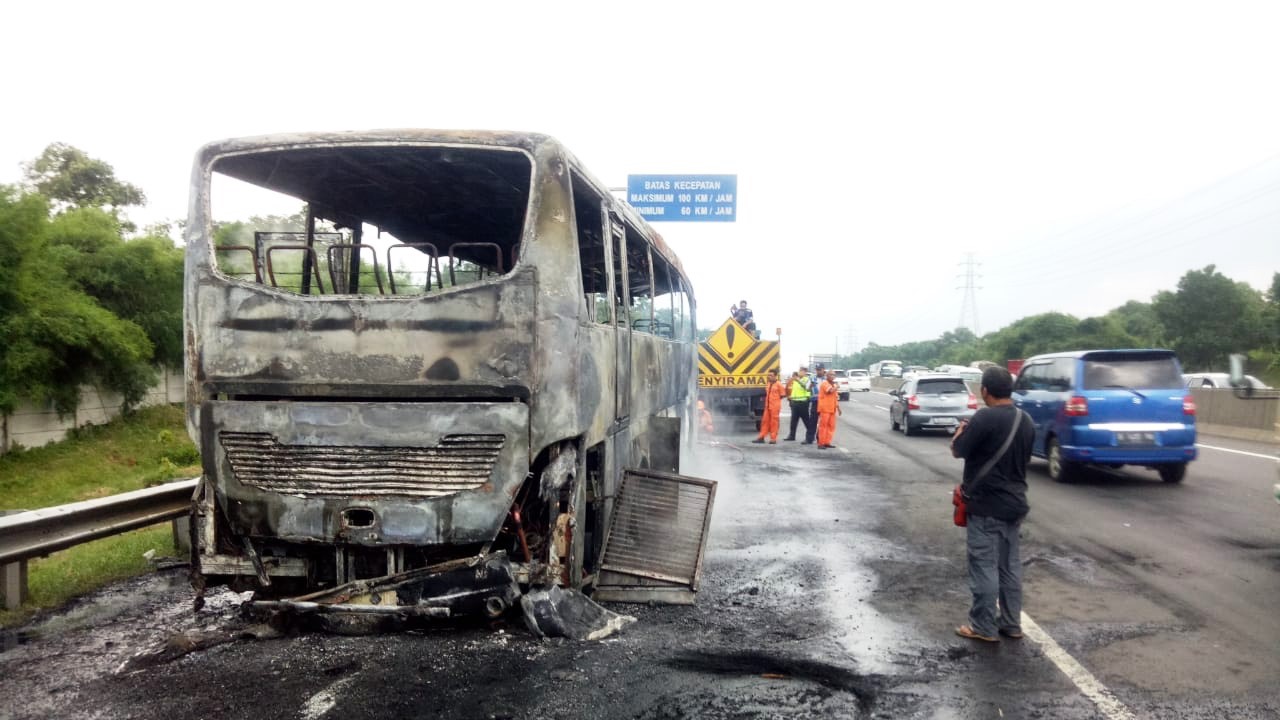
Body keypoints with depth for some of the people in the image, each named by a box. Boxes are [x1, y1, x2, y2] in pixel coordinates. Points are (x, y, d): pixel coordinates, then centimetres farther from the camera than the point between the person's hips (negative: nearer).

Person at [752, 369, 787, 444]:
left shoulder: (778, 384, -8)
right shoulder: (768, 384, 11)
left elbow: (783, 395, -6)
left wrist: (775, 399, 1)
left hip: (775, 406, -6)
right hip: (767, 406, 6)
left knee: (774, 422, -1)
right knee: (765, 421, 9)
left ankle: (773, 438, 6)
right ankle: (761, 437, 14)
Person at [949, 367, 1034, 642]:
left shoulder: (984, 418, -19)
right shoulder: (1025, 420, 6)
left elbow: (958, 451, -12)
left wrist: (961, 433, 9)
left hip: (986, 506, -8)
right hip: (1014, 503, 8)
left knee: (984, 566, 0)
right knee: (1010, 565, 15)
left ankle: (984, 627, 6)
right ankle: (1011, 623, 22)